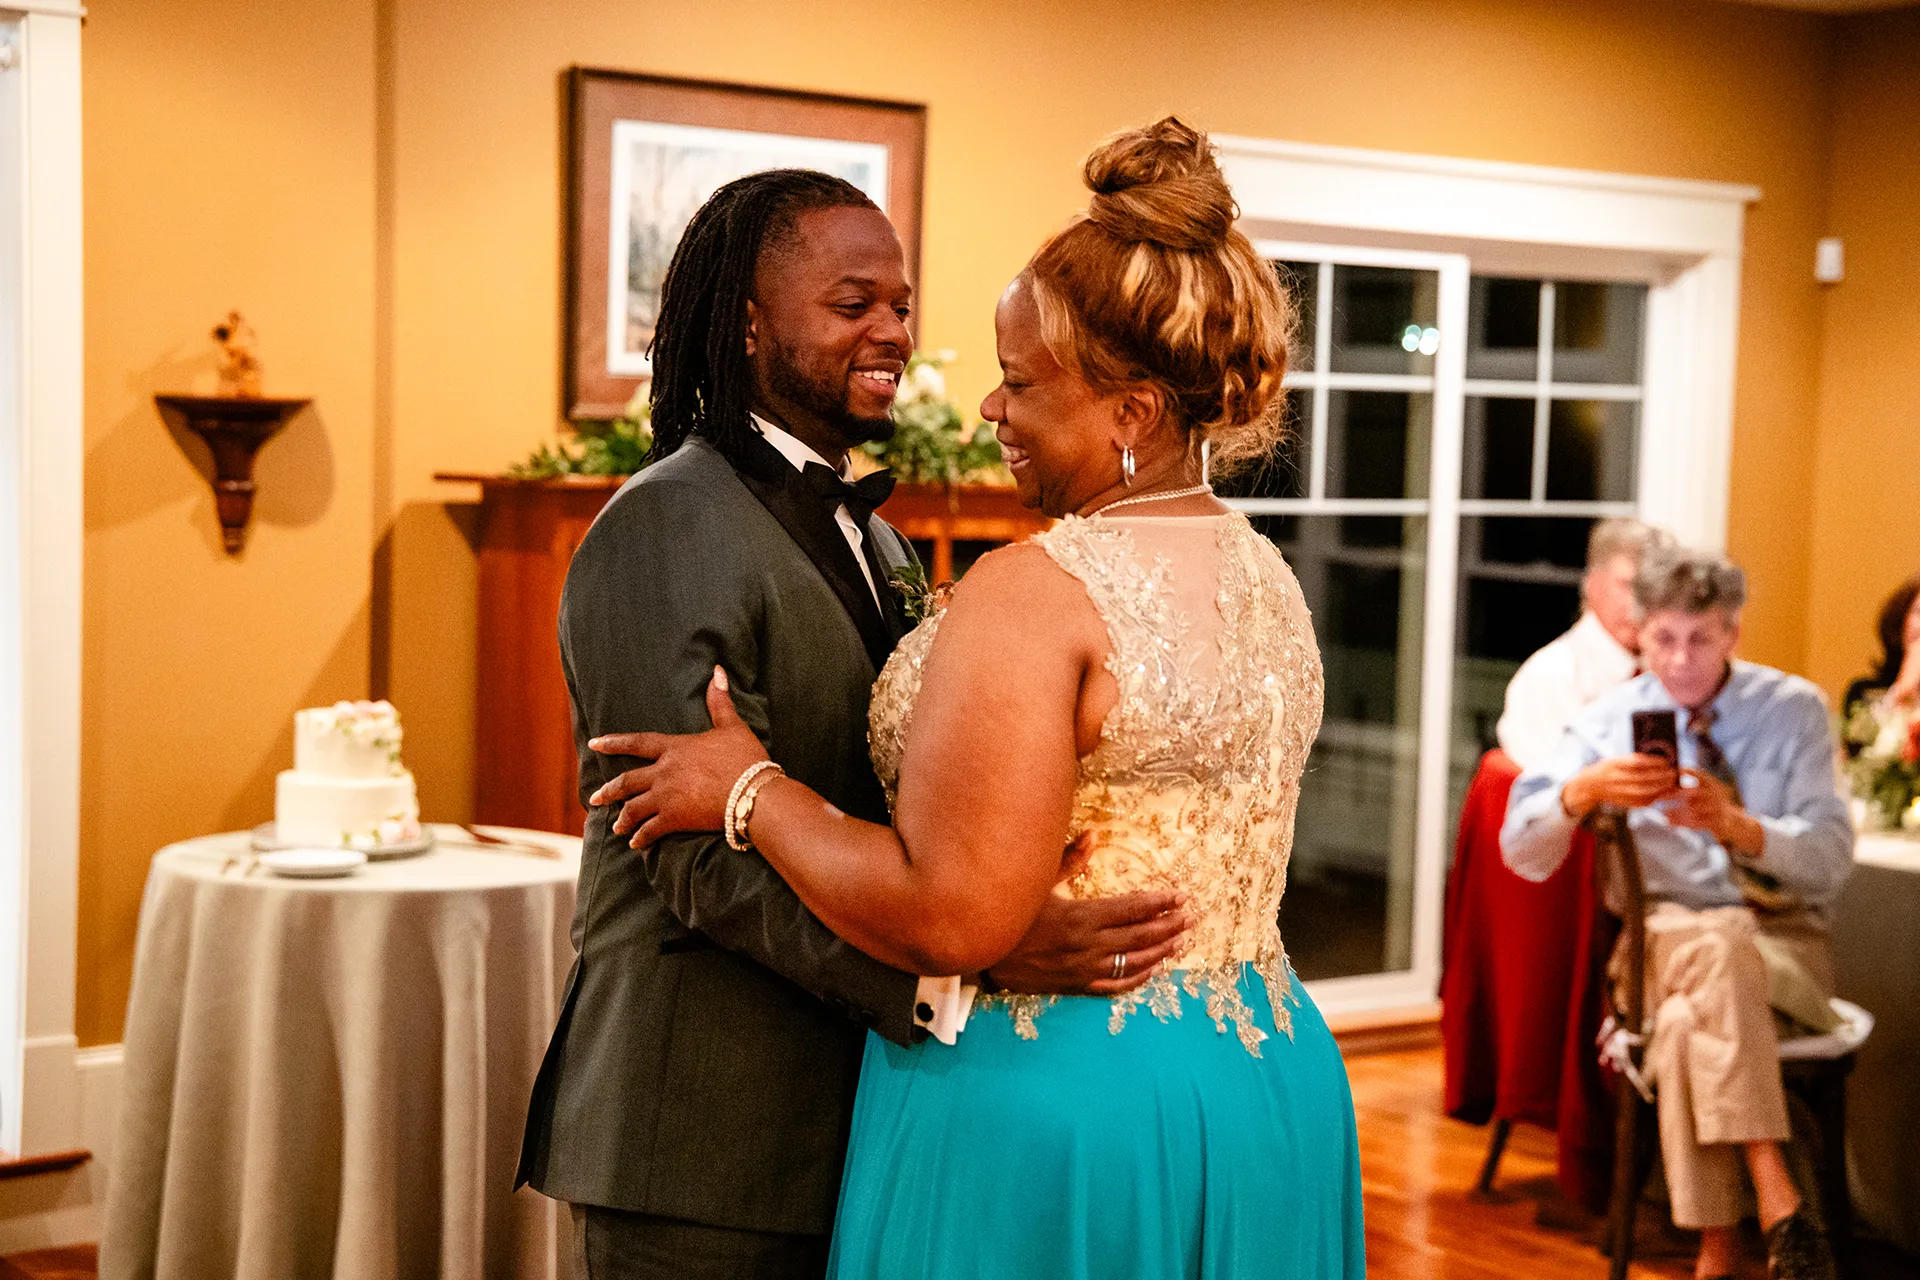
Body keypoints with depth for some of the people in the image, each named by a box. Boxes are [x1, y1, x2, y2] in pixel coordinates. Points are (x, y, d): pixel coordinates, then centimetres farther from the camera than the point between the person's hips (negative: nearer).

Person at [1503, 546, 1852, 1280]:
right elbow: (1523, 855, -2)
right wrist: (1583, 792, -24)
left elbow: (1832, 856, -5)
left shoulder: (1793, 709, 4)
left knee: (1687, 1020, -37)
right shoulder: (1612, 718, 5)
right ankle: (1777, 1207, -44)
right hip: (1659, 938, 1)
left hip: (1783, 941, 0)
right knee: (1717, 943, -38)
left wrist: (1736, 827, -25)